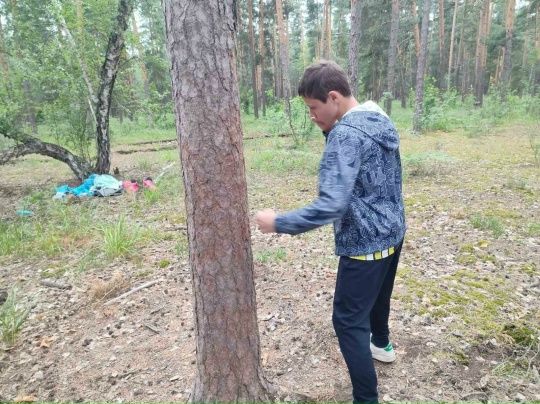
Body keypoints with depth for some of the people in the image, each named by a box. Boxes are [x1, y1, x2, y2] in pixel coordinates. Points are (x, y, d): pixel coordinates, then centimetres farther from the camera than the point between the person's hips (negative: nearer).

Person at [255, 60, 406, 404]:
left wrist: (278, 223, -25)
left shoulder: (345, 134, -25)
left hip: (366, 243, -10)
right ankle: (382, 344, 55)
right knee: (379, 293, 30)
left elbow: (331, 206, -33)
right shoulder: (382, 121, 4)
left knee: (348, 320, 2)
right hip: (393, 232, 10)